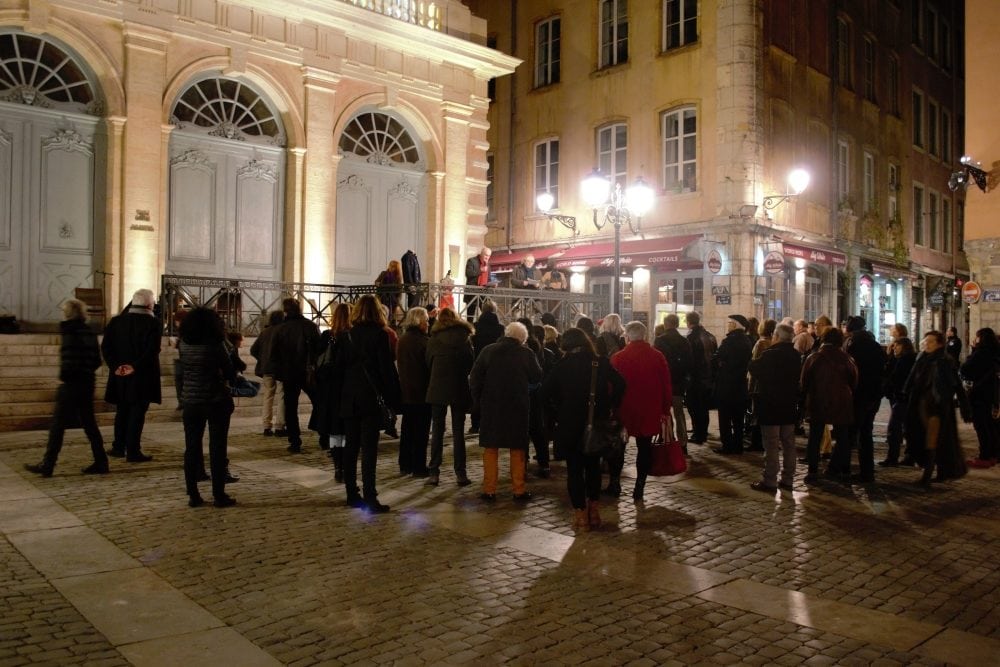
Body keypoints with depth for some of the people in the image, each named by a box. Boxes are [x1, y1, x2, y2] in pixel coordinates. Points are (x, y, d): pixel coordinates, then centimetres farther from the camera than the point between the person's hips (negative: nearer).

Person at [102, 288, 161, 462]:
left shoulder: (116, 321, 6)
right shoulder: (153, 324, -8)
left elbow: (105, 346, -1)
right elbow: (152, 350, -18)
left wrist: (115, 366, -5)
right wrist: (135, 367, -14)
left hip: (120, 375, 5)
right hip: (142, 377, -5)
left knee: (122, 411, 18)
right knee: (137, 413, 1)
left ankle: (119, 447, 24)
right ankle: (133, 452, 1)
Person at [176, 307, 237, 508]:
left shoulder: (183, 345, -1)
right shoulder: (215, 345, -13)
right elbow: (230, 371, -8)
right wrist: (229, 380, 13)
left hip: (191, 402, 4)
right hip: (217, 401, -4)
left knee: (192, 448, 10)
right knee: (217, 448, 3)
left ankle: (193, 495, 12)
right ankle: (219, 495, 5)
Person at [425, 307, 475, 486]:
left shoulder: (434, 338, 4)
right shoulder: (464, 336, -1)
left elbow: (428, 362, 8)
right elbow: (471, 361, -4)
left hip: (438, 389, 1)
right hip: (459, 389, -1)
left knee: (437, 431, 7)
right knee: (458, 431, 5)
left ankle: (434, 473, 4)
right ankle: (460, 473, 5)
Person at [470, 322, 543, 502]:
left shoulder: (488, 351, -2)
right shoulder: (527, 354, -6)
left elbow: (475, 377, -2)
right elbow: (536, 378, 2)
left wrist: (478, 400, 6)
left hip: (491, 406, 1)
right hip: (517, 407, -1)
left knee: (490, 449, 9)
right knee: (518, 450, 11)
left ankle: (489, 490, 9)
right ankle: (519, 490, 14)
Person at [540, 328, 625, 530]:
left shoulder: (563, 364, -6)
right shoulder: (601, 362, -2)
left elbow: (545, 393, -10)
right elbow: (620, 384, -7)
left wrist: (558, 409, 2)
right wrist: (610, 408, 1)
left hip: (570, 424, -2)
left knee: (574, 469, 6)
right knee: (593, 467, 18)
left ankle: (580, 515, 8)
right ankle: (594, 512, 23)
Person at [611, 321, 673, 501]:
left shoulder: (618, 358, -9)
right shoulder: (658, 356, -3)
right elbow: (666, 385, 0)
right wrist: (666, 409, 8)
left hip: (624, 410, -1)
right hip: (650, 411, 1)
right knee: (644, 447, 9)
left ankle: (614, 481, 19)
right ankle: (639, 487, 9)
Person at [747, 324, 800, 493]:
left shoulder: (769, 355, -18)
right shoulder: (796, 356, 5)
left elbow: (754, 370, -10)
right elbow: (798, 378, 15)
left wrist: (756, 357, 3)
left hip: (770, 406, -7)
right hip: (789, 406, 7)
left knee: (771, 445, -4)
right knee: (788, 444, 12)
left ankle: (769, 481, -1)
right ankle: (787, 479, 18)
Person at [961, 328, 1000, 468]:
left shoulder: (981, 353, -19)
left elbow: (965, 370, -16)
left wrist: (972, 352, -4)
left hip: (979, 394, -8)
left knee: (981, 426, -2)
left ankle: (985, 457, 1)